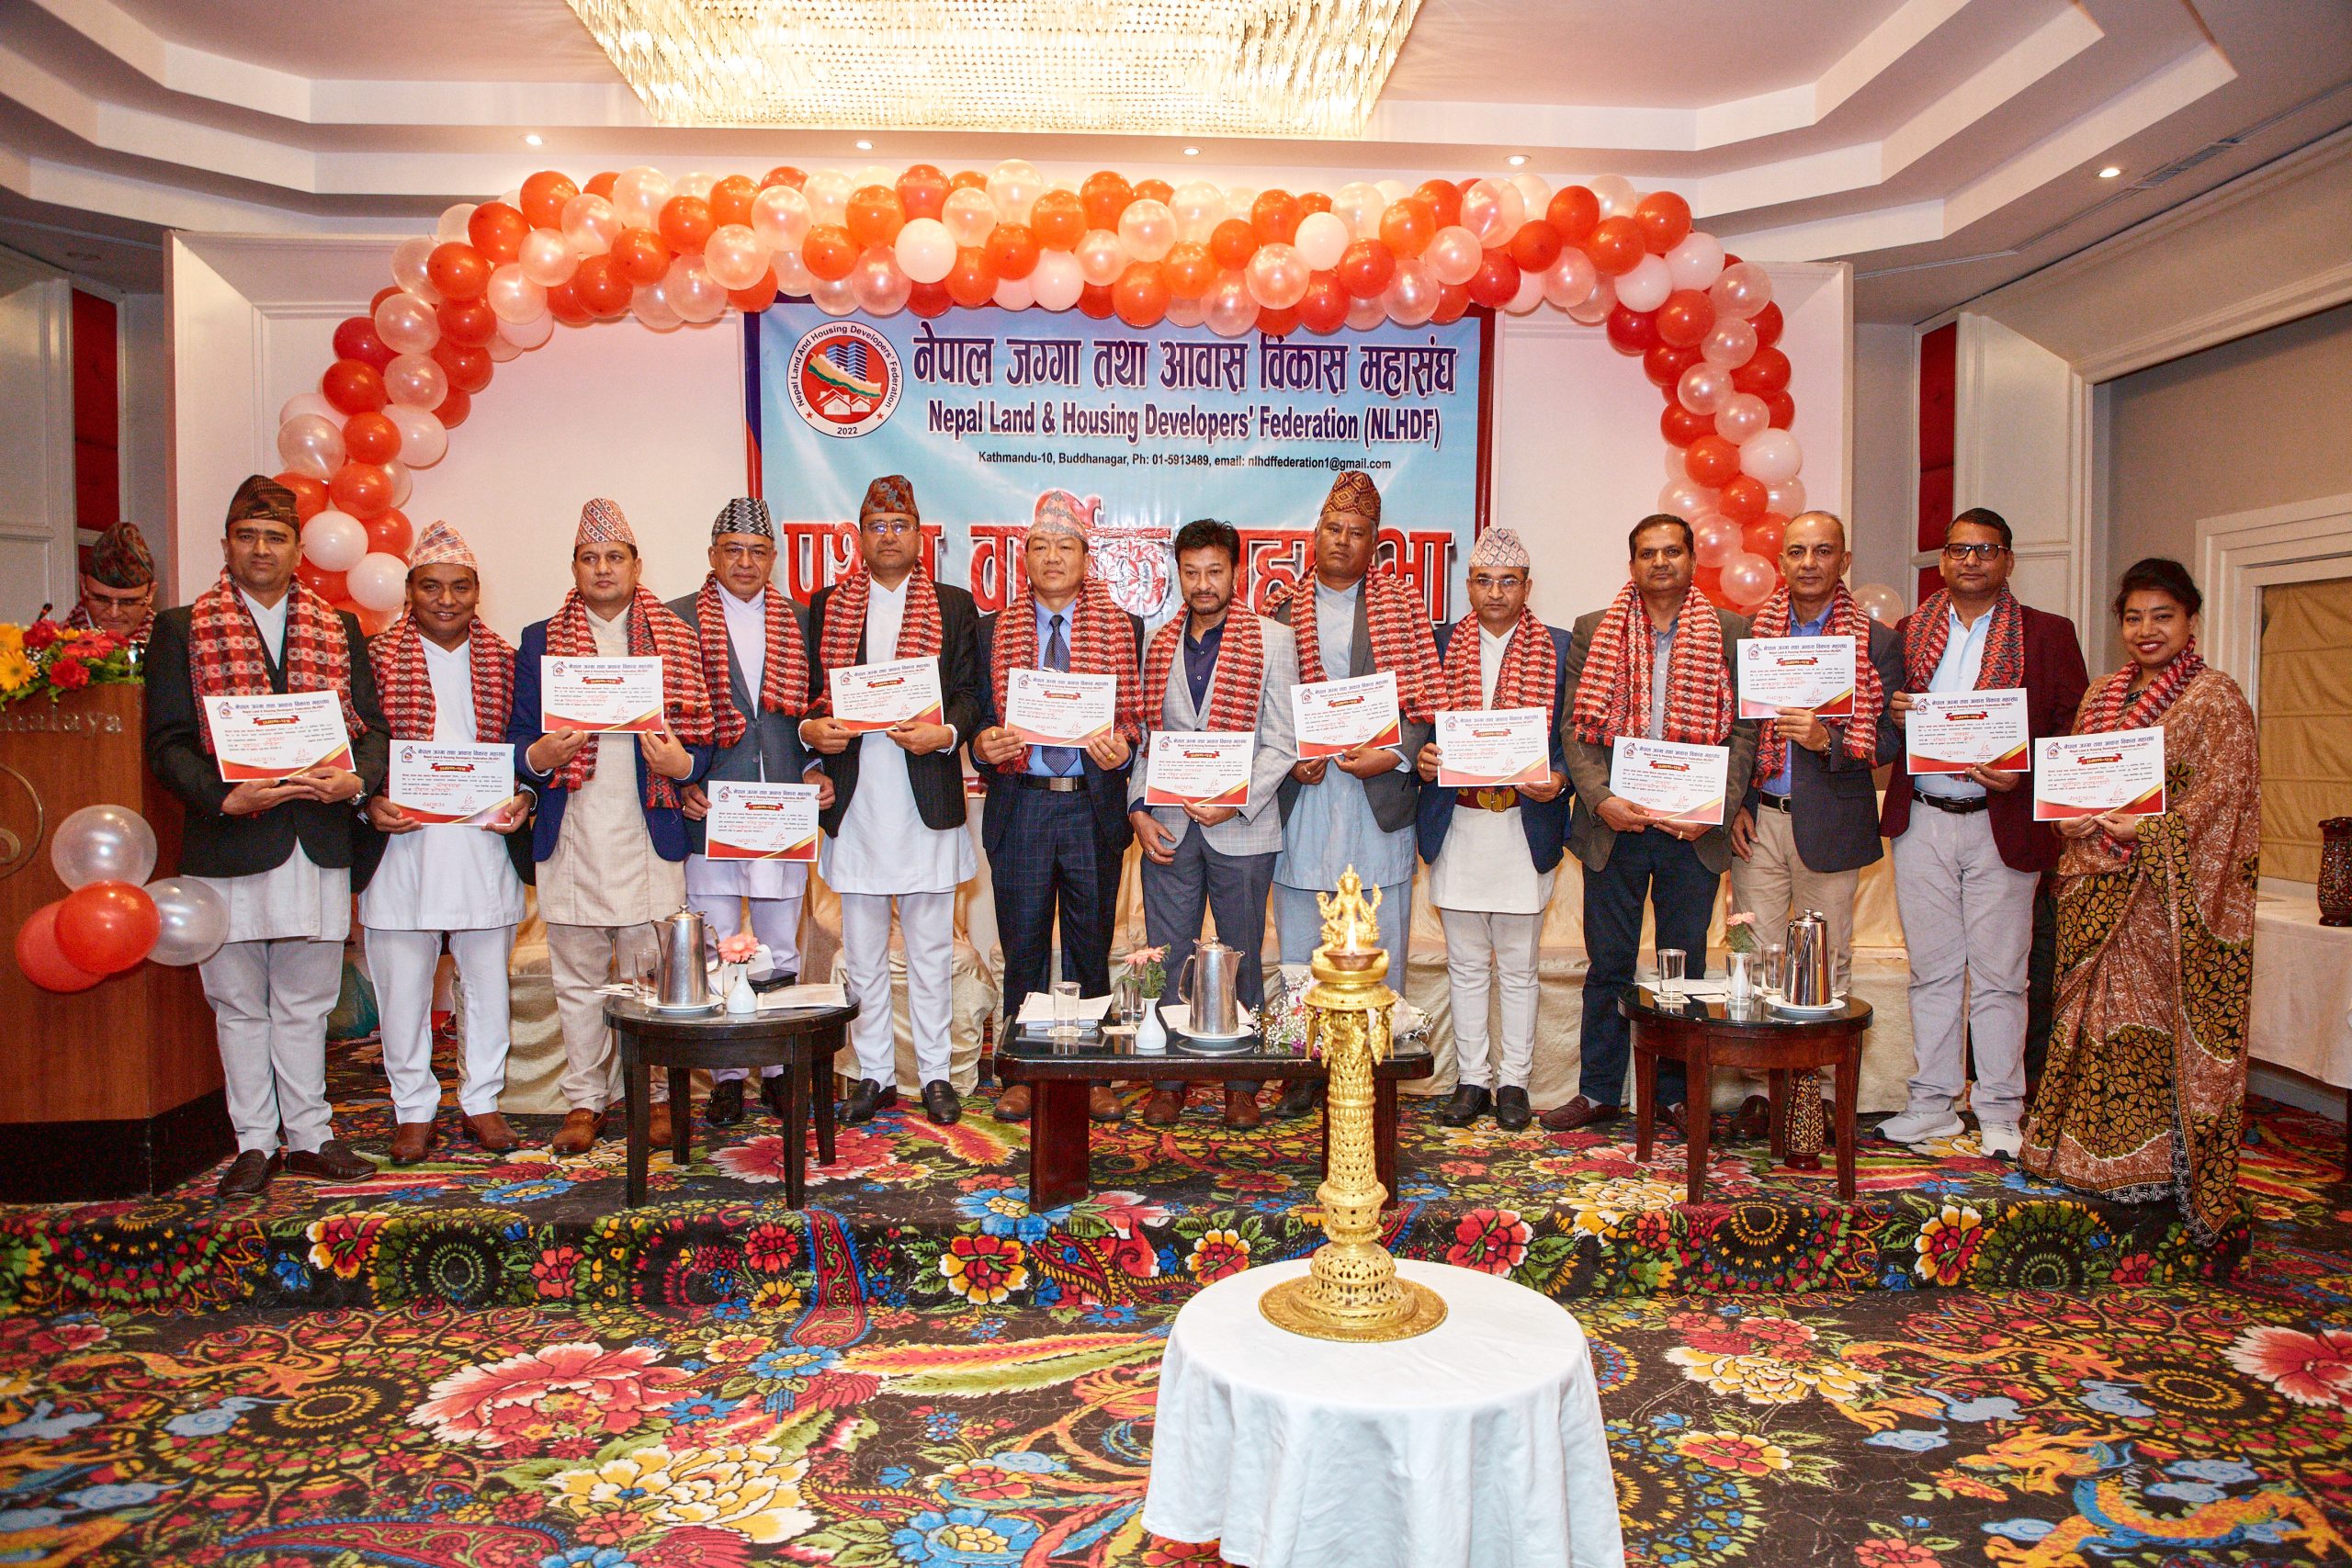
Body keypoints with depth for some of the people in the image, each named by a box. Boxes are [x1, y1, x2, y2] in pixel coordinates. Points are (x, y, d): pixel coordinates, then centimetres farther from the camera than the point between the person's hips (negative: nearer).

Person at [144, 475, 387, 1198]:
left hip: (319, 843, 1)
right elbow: (167, 744, -1)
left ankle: (310, 1137, 19)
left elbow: (372, 727, 7)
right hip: (229, 842, -1)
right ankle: (255, 1144, 18)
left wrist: (357, 780, -14)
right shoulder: (181, 630, 6)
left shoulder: (339, 629, 12)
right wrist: (223, 796, -17)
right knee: (240, 1005, 8)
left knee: (305, 1003, 10)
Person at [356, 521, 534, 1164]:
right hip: (401, 840, -1)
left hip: (485, 841, 2)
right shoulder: (377, 657, 3)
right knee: (403, 986, 5)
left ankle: (480, 1100, 23)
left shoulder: (505, 660, 8)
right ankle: (413, 1110, 19)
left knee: (488, 981, 9)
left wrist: (522, 798, -7)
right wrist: (370, 803, -13)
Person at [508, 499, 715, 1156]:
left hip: (649, 835, -1)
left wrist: (681, 763, -14)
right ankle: (585, 1099, 19)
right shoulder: (540, 640, 11)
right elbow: (518, 739, 9)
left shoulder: (676, 638, 9)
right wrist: (539, 755, -13)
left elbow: (701, 739, 8)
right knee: (578, 979, 8)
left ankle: (654, 1094, 15)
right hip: (571, 835, 1)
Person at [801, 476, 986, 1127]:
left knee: (931, 951, 6)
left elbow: (971, 695, 3)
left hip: (927, 799, -1)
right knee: (863, 954, 9)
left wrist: (945, 732, -16)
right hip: (854, 801, 1)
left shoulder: (954, 606, 8)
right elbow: (808, 692, 10)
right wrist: (812, 729, -11)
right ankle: (874, 1074, 20)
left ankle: (935, 1073, 17)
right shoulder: (826, 605, 10)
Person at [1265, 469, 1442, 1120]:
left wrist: (1394, 754, -12)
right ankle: (1305, 1070, 15)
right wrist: (1290, 759, -5)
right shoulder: (1285, 609, 10)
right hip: (1303, 794, 1)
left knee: (1377, 946, 2)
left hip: (1379, 793, -1)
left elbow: (1426, 699, 2)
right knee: (1299, 944, 5)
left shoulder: (1402, 605, 6)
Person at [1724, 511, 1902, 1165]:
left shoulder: (1876, 641, 2)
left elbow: (1890, 737, -2)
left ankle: (1809, 1095, 13)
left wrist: (1828, 740, -20)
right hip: (1759, 818, 2)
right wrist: (1737, 804, 2)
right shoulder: (1749, 631, 7)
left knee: (1826, 965, 4)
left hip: (1832, 824, -1)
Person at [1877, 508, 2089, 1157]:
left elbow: (2076, 724, 0)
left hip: (2002, 825, -2)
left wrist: (2022, 772, -16)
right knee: (1932, 971, 9)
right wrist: (1892, 713, -6)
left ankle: (1999, 1113, 14)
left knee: (1999, 976, 3)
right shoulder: (1909, 632, 12)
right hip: (1921, 822, 3)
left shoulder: (2048, 634, 5)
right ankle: (1932, 1104, 18)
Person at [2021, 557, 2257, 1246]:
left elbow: (2225, 788, -12)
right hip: (2100, 885, 6)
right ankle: (2099, 1155, 18)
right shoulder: (2100, 694, 15)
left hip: (2169, 889, -6)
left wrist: (2148, 828, -22)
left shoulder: (2215, 698, -4)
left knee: (2165, 1022, -2)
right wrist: (2072, 818, -2)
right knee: (2097, 1014, 8)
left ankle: (2164, 1167, 7)